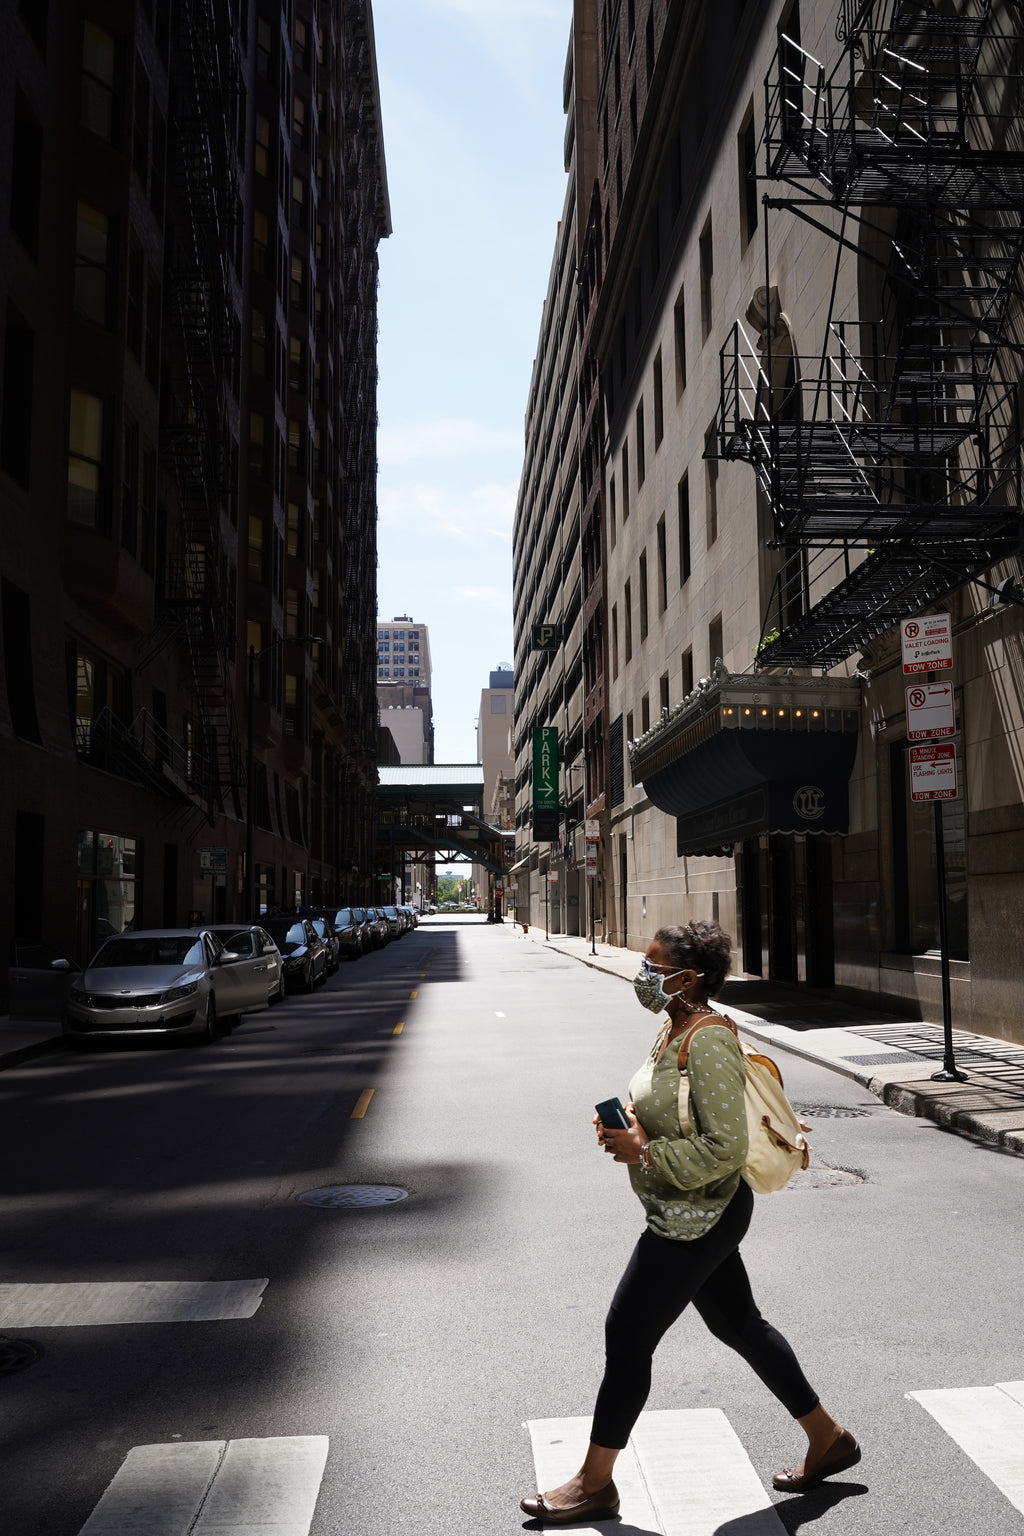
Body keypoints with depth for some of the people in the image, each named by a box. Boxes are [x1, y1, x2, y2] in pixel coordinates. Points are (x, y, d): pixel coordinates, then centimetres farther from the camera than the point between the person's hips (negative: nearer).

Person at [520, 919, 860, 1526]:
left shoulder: (709, 1041, -24)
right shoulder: (677, 1028, 6)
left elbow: (725, 1148, -27)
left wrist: (643, 1152, -22)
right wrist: (626, 1123, 0)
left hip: (695, 1219, -10)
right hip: (697, 1215, 10)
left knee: (627, 1335, 0)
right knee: (738, 1324, 20)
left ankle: (595, 1483, 16)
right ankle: (828, 1439, 35)